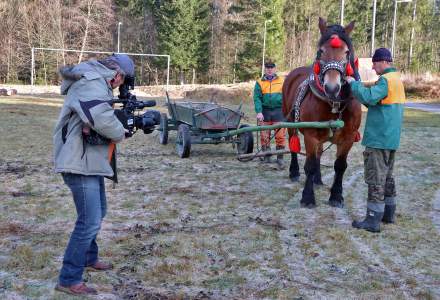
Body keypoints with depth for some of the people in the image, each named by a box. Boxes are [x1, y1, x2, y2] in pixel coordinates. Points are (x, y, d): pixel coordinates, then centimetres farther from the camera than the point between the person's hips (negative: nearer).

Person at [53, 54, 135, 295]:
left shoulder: (94, 82, 14)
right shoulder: (91, 84, -19)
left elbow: (103, 114, 18)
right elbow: (103, 119, -34)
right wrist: (120, 133, -16)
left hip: (89, 161, 11)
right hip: (81, 163, -11)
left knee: (98, 212, 24)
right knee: (90, 221, -9)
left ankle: (88, 257, 41)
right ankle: (69, 280, -2)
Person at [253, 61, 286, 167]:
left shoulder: (282, 81, 6)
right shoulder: (260, 83, 4)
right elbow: (257, 98, -3)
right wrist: (259, 112, -15)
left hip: (278, 111, 0)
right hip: (265, 111, 1)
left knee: (280, 135, -2)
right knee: (264, 136, 7)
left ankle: (280, 158, 7)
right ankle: (267, 157, 18)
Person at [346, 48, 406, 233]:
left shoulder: (386, 80, -16)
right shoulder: (397, 80, 15)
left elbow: (369, 97, -31)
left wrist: (354, 84, -18)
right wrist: (358, 90, 8)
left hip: (378, 139, -10)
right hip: (391, 138, 10)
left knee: (375, 179, -6)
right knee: (387, 176, 18)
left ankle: (373, 221, -3)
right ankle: (389, 213, 26)